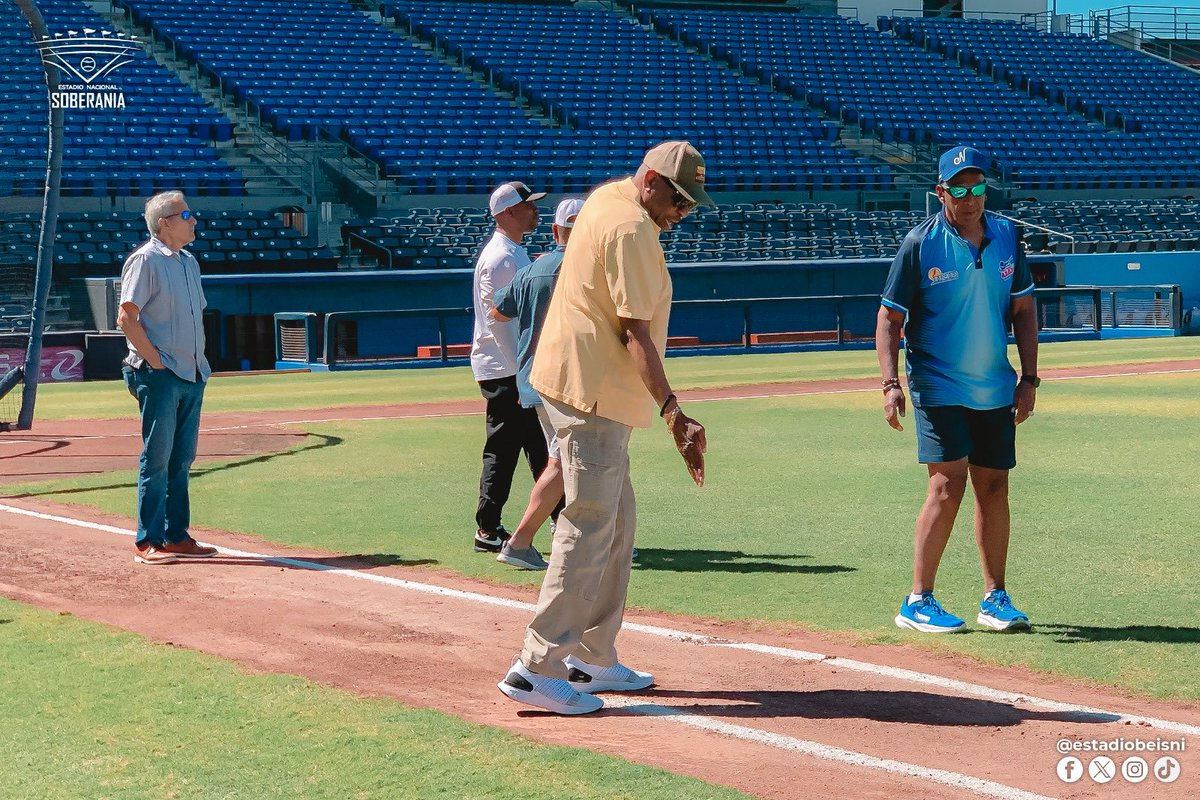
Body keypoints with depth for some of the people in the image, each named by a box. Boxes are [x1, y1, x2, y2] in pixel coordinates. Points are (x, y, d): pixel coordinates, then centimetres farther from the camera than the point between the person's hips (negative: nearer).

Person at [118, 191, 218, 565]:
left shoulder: (189, 263, 16)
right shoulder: (145, 260, -9)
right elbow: (126, 316, -15)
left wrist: (199, 361, 14)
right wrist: (155, 361, -16)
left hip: (192, 375, 8)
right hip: (160, 377, -8)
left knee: (182, 460, 11)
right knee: (157, 460, -6)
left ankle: (177, 536, 17)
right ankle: (148, 543, -2)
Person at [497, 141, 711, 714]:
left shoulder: (606, 197, 11)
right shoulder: (631, 227, -18)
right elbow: (635, 333, -24)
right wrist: (671, 410, -27)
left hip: (583, 387, 11)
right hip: (592, 391, -11)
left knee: (616, 525, 15)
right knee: (589, 530, -10)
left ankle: (593, 660, 21)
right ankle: (538, 668, -11)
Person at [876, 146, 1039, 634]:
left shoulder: (1007, 237, 3)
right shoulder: (920, 244, -10)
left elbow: (1023, 309, 11)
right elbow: (889, 318, -7)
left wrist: (1029, 378, 5)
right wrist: (891, 384, -17)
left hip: (995, 389, 5)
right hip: (938, 387, -5)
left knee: (994, 487, 7)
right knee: (948, 485, -13)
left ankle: (995, 598, 17)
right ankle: (918, 602, -6)